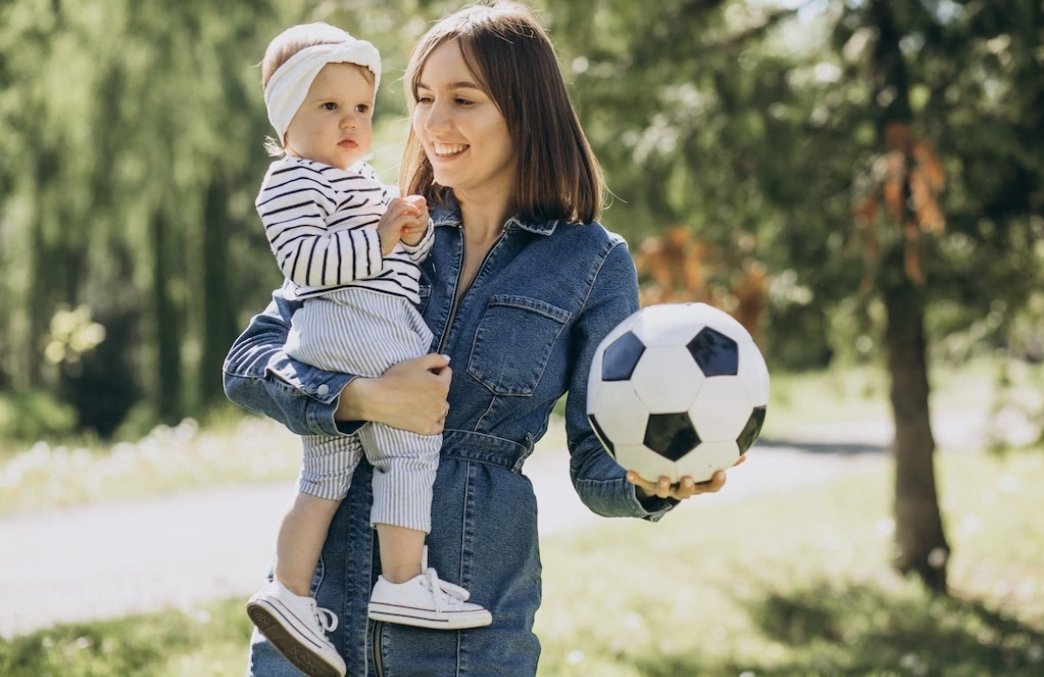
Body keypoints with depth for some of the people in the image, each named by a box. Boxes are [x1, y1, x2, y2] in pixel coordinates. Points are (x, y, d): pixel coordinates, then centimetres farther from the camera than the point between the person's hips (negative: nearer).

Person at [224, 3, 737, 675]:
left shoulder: (593, 264, -1)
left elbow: (598, 463, -1)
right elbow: (246, 363, -1)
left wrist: (650, 482, -24)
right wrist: (362, 398, -19)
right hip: (325, 590, 2)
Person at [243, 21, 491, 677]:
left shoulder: (363, 179, 27)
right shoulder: (292, 182, -5)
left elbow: (404, 255, 25)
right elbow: (303, 258, -19)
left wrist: (413, 229, 3)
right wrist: (378, 240, -17)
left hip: (328, 350, 10)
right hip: (361, 333, -10)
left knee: (326, 475, 8)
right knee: (412, 442, -10)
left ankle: (290, 592, 8)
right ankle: (403, 583, -11)